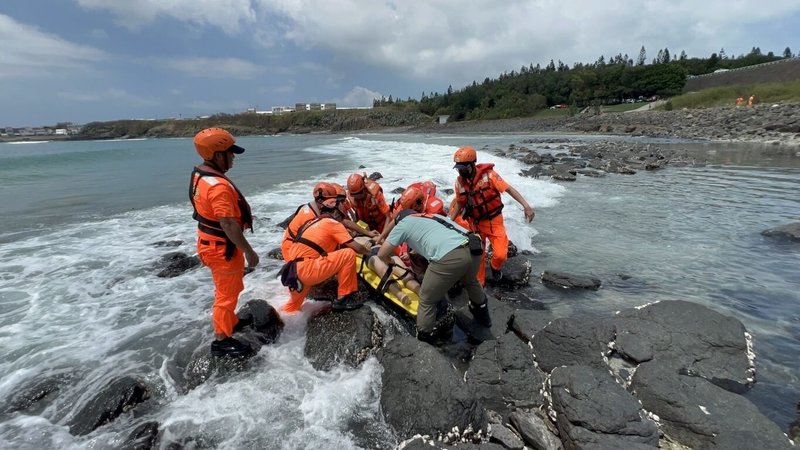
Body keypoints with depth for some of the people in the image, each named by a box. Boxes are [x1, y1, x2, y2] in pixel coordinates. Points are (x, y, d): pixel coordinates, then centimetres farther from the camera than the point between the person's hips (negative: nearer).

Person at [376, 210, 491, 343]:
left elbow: (381, 254, 21)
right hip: (473, 248, 7)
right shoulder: (434, 216, 36)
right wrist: (415, 251, 56)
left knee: (427, 300, 16)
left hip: (450, 257, -7)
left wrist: (390, 261, 42)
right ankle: (483, 315, 58)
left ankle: (424, 340, 25)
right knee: (470, 281, 38)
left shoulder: (403, 223, 20)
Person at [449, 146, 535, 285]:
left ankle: (495, 267, 25)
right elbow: (459, 204, 6)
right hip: (476, 223, 3)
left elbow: (509, 189, -19)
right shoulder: (459, 182, -6)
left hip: (494, 220, -3)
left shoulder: (488, 174, -19)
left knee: (500, 254, -11)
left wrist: (526, 206, -27)